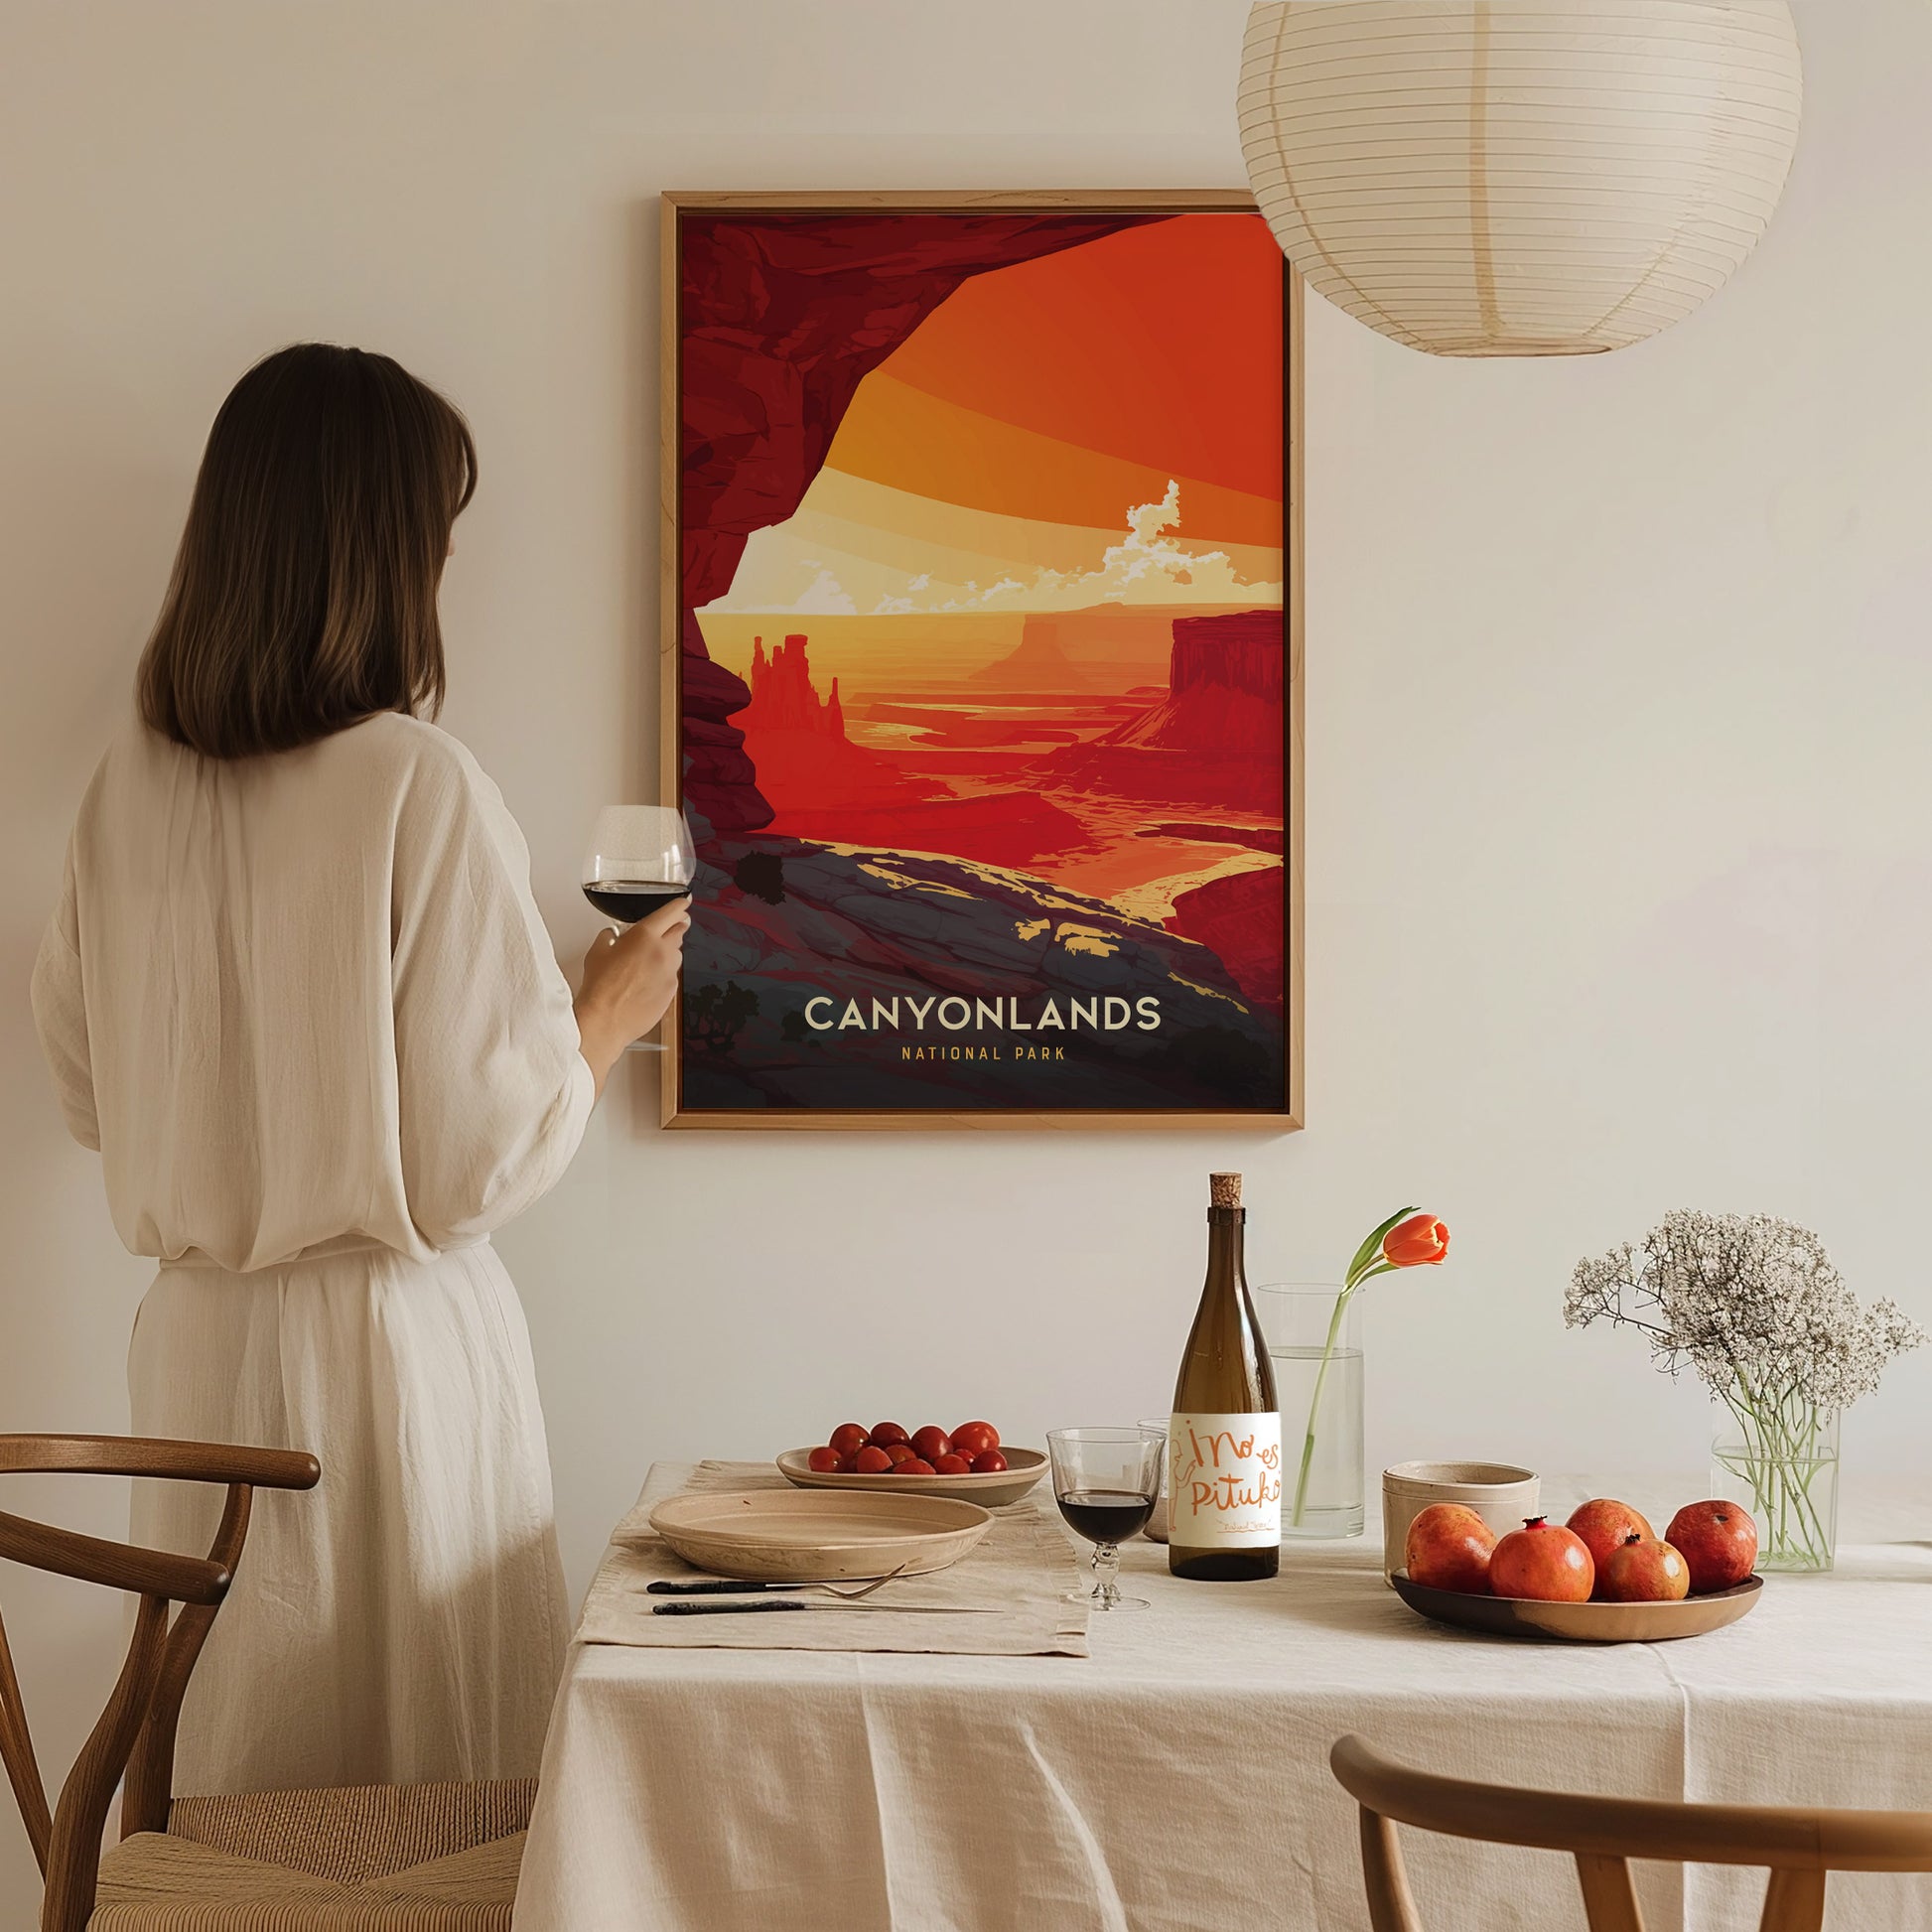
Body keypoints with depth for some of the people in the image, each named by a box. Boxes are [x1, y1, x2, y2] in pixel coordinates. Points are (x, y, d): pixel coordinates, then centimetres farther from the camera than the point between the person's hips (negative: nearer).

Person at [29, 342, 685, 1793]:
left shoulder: (132, 785, 0)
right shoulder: (421, 788, -17)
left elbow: (90, 1093, 11)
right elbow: (485, 1156, -14)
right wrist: (609, 1014, 3)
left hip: (196, 1343, 6)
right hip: (389, 1343, -6)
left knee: (233, 1769, 15)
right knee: (430, 1802, 7)